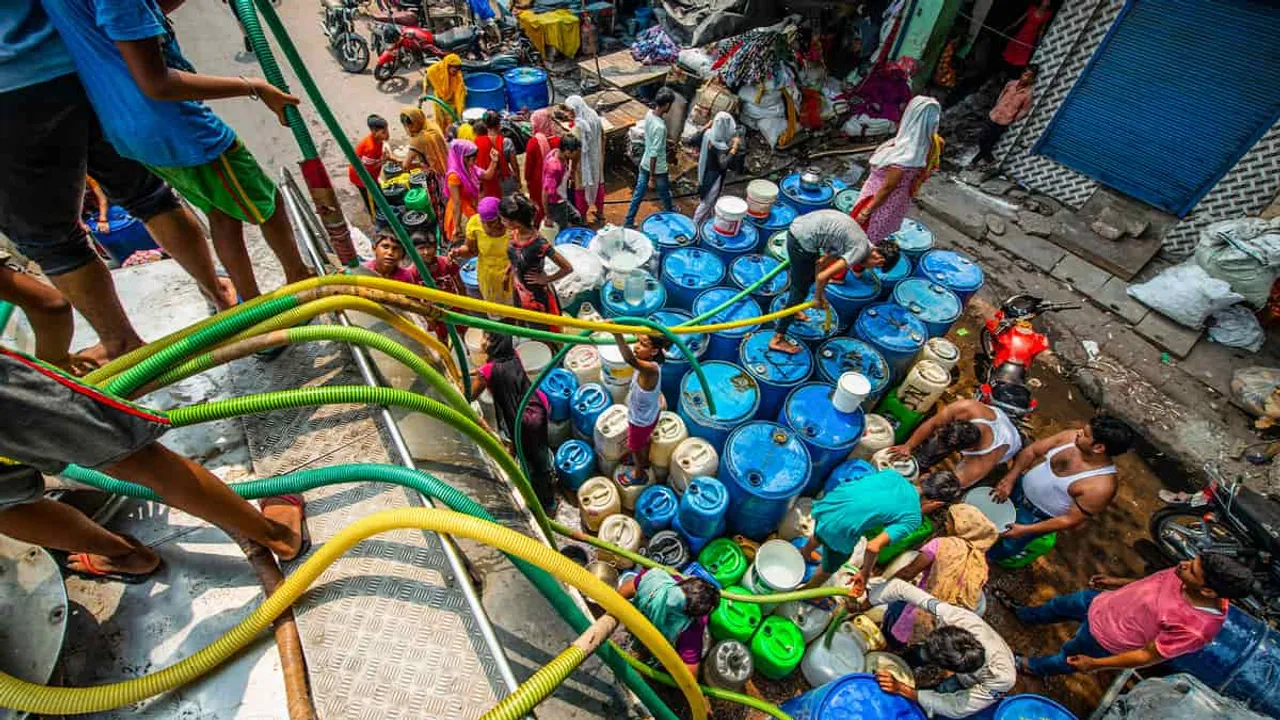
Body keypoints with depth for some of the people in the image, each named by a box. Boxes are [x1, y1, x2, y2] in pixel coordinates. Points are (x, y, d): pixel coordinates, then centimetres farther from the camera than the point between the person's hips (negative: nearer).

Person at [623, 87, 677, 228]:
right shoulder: (659, 127, -33)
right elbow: (654, 154, -30)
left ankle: (629, 222, 25)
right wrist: (652, 177, -23)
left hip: (644, 163, 7)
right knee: (664, 193, 22)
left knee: (638, 193, 17)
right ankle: (670, 211, 49)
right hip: (657, 168, -7)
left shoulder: (649, 113, -6)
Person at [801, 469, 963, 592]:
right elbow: (874, 547, -21)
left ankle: (804, 554, 72)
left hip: (826, 503, 6)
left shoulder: (893, 474, 4)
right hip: (838, 532, -6)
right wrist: (865, 573, -4)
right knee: (828, 569, 30)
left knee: (819, 536, 42)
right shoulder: (912, 518, -11)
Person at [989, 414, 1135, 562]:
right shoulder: (1071, 437, -18)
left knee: (996, 552, -1)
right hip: (1020, 485, 5)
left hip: (1039, 515, -5)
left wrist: (1025, 530, -20)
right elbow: (1031, 451, -6)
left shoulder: (1101, 486, -31)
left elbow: (1071, 520, -23)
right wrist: (1009, 479, -18)